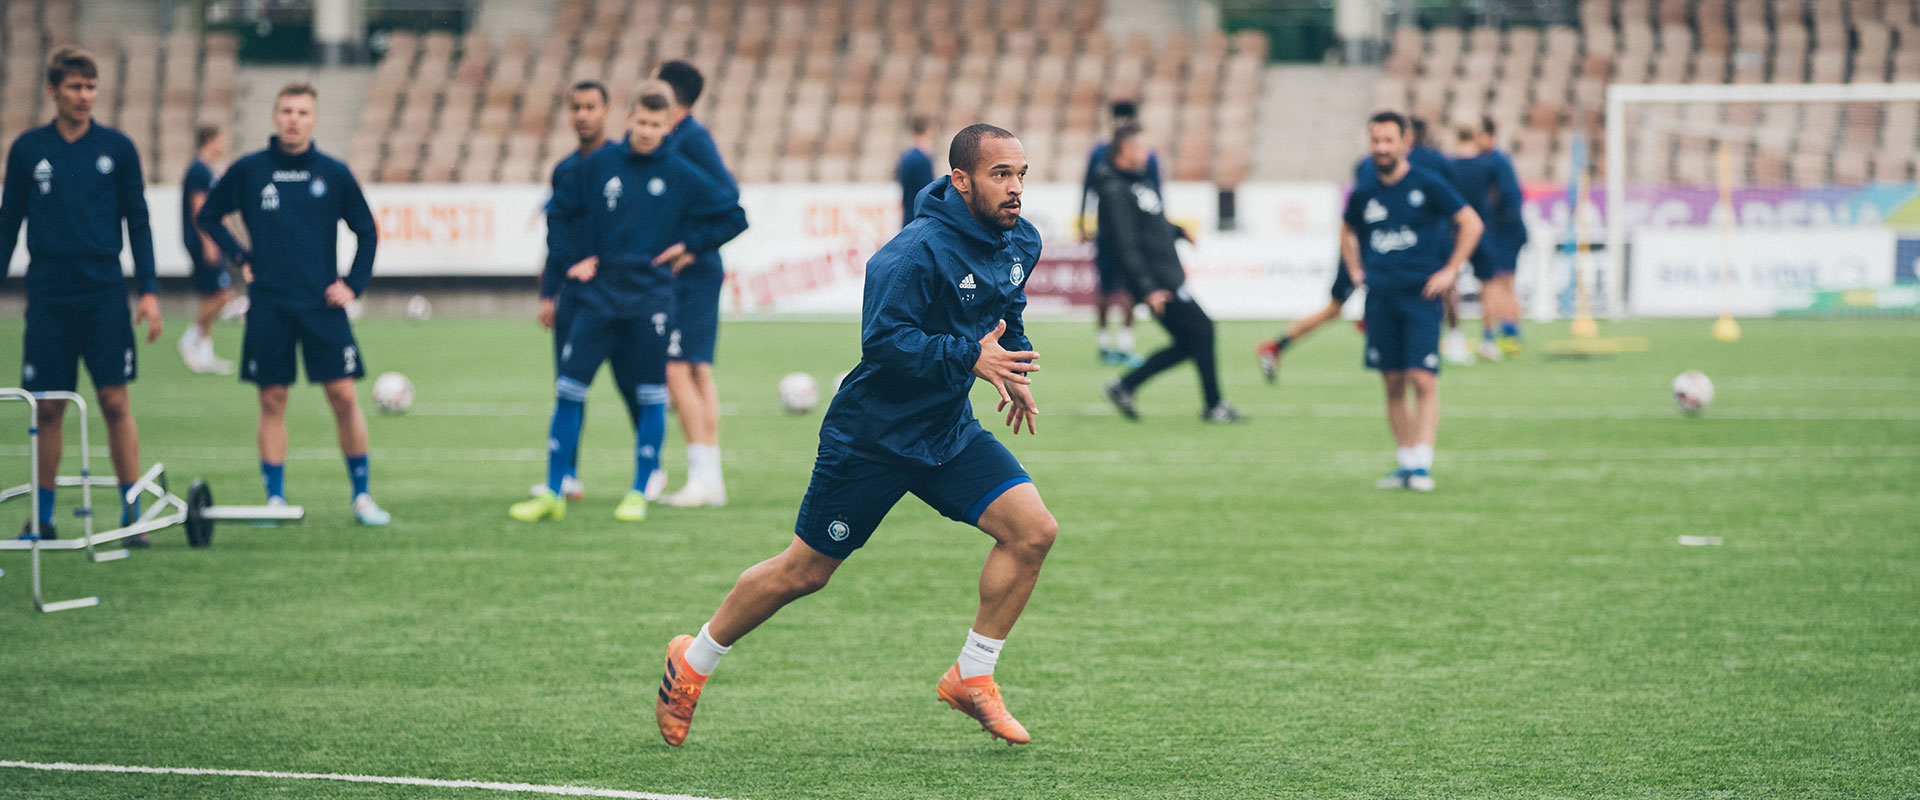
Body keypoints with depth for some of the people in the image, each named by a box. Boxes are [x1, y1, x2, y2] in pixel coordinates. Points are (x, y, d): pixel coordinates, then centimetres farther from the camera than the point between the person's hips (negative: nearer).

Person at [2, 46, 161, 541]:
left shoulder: (117, 148, 4)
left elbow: (138, 221, 7)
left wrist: (149, 291, 1)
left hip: (104, 293, -1)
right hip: (48, 296, 1)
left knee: (115, 401, -5)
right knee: (49, 407, 3)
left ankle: (132, 513, 0)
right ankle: (42, 516, 13)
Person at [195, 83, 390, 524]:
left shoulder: (334, 173, 3)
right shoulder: (248, 170, 2)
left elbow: (366, 232, 12)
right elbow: (207, 215, 16)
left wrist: (353, 285, 3)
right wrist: (240, 256, 4)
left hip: (323, 305, 0)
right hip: (268, 306, 0)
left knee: (343, 395, -5)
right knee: (272, 400, 2)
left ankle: (362, 495, 5)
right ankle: (275, 498, 8)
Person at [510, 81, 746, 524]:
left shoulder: (682, 176, 1)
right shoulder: (598, 165, 4)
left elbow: (733, 215, 9)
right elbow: (559, 212, 16)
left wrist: (692, 245, 3)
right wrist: (574, 256, 6)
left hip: (650, 299, -1)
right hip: (598, 296, 1)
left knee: (651, 397, 0)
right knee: (568, 389, -3)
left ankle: (639, 493, 12)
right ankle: (553, 494, 3)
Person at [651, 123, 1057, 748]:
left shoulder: (1020, 244, 2)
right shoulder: (919, 251, -25)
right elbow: (883, 339, -31)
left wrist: (1012, 370, 12)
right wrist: (970, 359, -34)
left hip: (947, 432, 7)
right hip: (872, 434, -7)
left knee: (1033, 530, -12)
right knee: (804, 572, 4)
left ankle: (972, 679, 0)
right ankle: (691, 664, 26)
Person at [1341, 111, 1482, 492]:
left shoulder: (1427, 185, -4)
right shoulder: (1363, 194, 8)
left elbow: (1471, 223, 1)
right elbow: (1347, 232, 28)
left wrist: (1450, 271, -3)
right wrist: (1356, 272, 15)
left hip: (1421, 294, -4)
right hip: (1380, 298, 4)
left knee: (1423, 379, -12)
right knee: (1393, 384, 5)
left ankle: (1422, 464, -12)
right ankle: (1406, 463, 13)